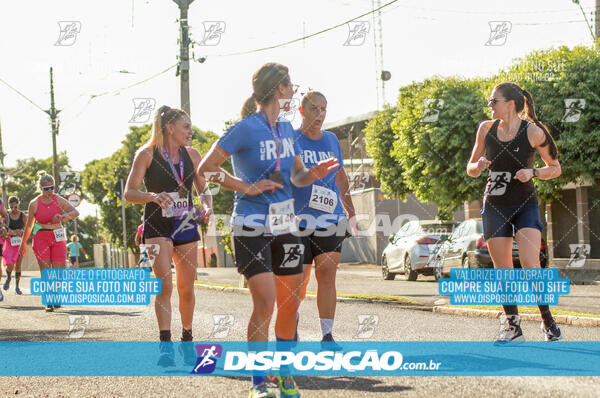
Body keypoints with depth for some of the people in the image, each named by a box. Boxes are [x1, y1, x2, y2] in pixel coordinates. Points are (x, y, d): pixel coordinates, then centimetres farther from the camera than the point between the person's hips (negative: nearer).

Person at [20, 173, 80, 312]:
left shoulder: (59, 200, 0)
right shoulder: (34, 204, -1)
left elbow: (76, 212, -9)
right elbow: (29, 225, 9)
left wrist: (63, 216, -27)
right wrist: (23, 243, 13)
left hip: (58, 238, 1)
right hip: (41, 238, -1)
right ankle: (48, 302, -6)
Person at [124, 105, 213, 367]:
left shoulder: (191, 154, 7)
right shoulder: (147, 154, -5)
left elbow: (203, 189, 15)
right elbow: (129, 192, -8)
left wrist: (207, 205, -7)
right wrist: (153, 196, -27)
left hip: (186, 226, 4)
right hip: (157, 226, -4)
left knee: (187, 289, 6)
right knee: (164, 285, -14)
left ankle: (187, 340, 20)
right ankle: (165, 344, -13)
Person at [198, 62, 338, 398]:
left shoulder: (286, 129, 11)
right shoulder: (246, 128, -10)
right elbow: (206, 168, -10)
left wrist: (313, 174, -2)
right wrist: (247, 187, -16)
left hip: (285, 224, 7)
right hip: (252, 225, -7)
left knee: (290, 302, 7)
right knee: (265, 301, -13)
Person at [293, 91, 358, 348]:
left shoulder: (332, 140, 12)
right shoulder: (290, 141, -1)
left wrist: (351, 213, 22)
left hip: (331, 220, 3)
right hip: (299, 221, -3)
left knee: (327, 275, -5)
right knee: (299, 281, 1)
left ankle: (327, 336, -2)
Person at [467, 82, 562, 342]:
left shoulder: (533, 132, -9)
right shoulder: (486, 129, 2)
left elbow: (555, 168, 2)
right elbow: (470, 170, 11)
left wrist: (533, 172, -16)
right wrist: (478, 166, -12)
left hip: (525, 205, -3)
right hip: (495, 206, 3)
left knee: (530, 265, -16)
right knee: (502, 270, 2)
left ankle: (548, 320, 3)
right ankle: (513, 325, 14)